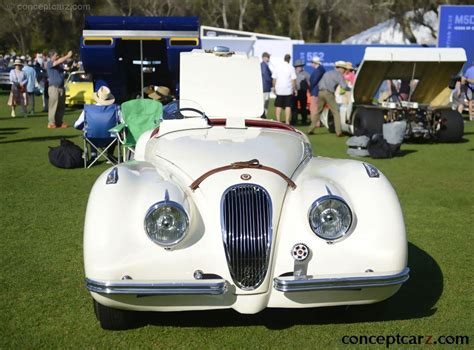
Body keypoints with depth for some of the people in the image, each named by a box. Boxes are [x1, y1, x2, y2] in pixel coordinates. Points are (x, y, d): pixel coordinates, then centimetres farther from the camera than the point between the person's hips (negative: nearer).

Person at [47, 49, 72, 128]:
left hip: (61, 87, 7)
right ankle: (51, 122, -4)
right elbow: (58, 61, -19)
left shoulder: (59, 63, 17)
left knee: (61, 106, 7)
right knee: (53, 105, -7)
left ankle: (59, 122, 12)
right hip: (53, 87, -7)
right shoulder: (49, 64, -8)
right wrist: (68, 56, -19)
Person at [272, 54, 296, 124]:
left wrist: (274, 88, 14)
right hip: (288, 90, -1)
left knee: (278, 106, 8)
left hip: (279, 90, 1)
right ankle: (287, 121, 1)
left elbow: (274, 79, 2)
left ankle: (278, 121, 7)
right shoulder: (291, 68, -4)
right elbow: (293, 80, -7)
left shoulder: (278, 67, 1)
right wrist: (294, 89, 2)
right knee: (288, 106, 3)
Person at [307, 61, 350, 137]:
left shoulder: (327, 73, 26)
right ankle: (338, 132, -6)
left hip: (320, 92, 6)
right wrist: (350, 89, 9)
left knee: (318, 112, 15)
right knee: (336, 112, -1)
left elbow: (318, 84, 28)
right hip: (328, 93, -6)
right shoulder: (339, 75, 4)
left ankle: (310, 130, 14)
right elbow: (344, 86, -7)